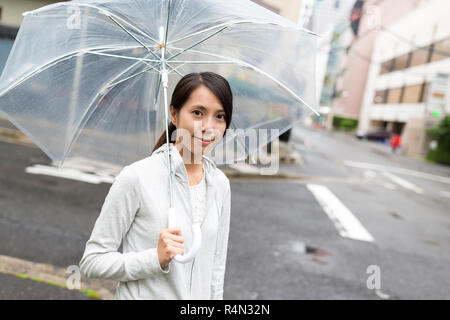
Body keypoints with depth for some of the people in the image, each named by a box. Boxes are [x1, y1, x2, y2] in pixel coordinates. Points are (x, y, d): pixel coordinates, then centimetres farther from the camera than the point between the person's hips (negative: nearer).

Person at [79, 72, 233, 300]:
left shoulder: (220, 184, -2)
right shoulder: (136, 178, -19)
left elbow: (217, 266, 6)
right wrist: (156, 258, -25)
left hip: (199, 294, 4)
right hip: (141, 294, -4)